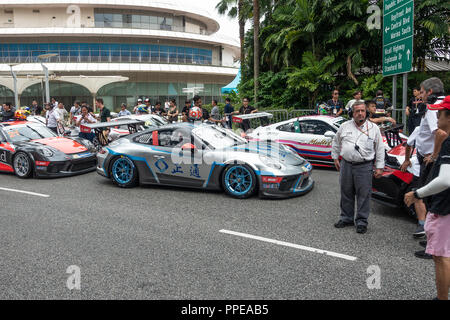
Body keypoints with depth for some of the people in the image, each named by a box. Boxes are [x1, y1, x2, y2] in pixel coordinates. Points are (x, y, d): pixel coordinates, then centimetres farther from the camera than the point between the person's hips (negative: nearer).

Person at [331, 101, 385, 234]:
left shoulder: (374, 128, 3)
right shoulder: (345, 126, 7)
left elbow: (380, 149, 6)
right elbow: (336, 142, 20)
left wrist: (379, 167, 1)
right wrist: (335, 158, 16)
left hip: (364, 166, -2)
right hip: (346, 165, 3)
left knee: (364, 195, 0)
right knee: (346, 193, 11)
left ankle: (362, 221, 12)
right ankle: (346, 218, 26)